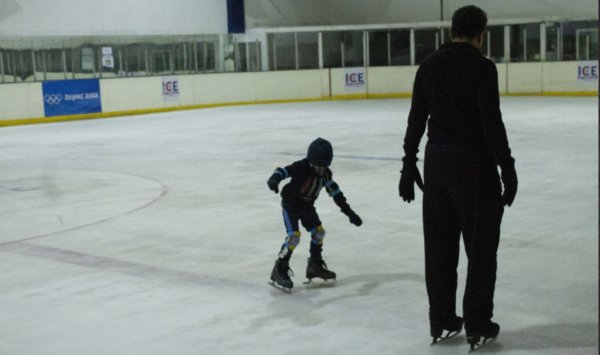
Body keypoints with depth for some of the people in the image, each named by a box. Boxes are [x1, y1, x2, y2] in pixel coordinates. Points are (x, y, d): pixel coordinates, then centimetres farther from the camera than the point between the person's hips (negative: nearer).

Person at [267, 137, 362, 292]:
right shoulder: (301, 167, -25)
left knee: (318, 231, 10)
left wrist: (349, 211, 8)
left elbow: (335, 192, 5)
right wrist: (274, 179, -61)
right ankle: (279, 270, -10)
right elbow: (285, 171, -37)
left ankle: (315, 265, 26)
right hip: (290, 204, -7)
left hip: (307, 206, 7)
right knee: (294, 236, -18)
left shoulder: (325, 173, -5)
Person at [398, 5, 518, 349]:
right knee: (481, 245, 5)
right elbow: (492, 123, -17)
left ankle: (441, 321, 19)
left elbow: (417, 119, 7)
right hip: (474, 164, -6)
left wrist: (409, 163, 13)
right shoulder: (482, 66, -12)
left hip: (437, 161, 6)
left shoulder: (430, 64, 5)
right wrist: (508, 169, -11)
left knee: (440, 244, 12)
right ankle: (477, 325, 10)